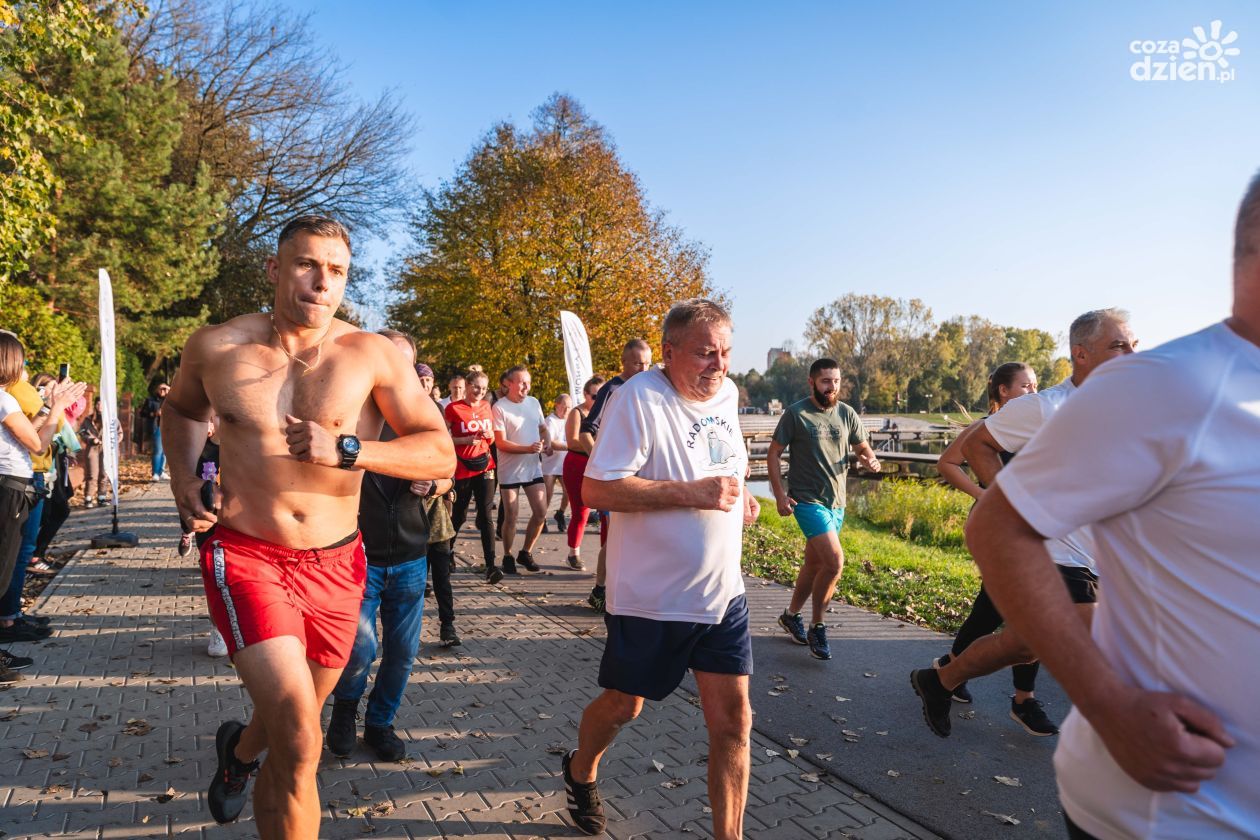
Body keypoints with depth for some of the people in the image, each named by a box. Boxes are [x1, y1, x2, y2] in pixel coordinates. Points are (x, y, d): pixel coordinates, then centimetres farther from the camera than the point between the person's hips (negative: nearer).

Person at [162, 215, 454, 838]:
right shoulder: (215, 347, -4)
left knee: (291, 723, 23)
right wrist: (183, 481, 3)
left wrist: (346, 450, -23)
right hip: (246, 557, -1)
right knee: (299, 743, -18)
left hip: (335, 564, 2)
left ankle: (239, 750, 60)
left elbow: (441, 455, -11)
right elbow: (180, 408, 19)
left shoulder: (372, 355, -9)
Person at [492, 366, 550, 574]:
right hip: (510, 470, -5)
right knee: (511, 517, 3)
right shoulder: (500, 407, -13)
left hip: (533, 467, 5)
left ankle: (525, 552, 22)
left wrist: (547, 444, -4)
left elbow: (543, 428, 17)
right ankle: (508, 557, 22)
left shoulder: (534, 402, 5)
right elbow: (500, 443, -16)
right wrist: (529, 449, -26)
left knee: (541, 512, 3)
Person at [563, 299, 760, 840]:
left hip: (722, 592, 6)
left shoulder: (726, 393, 4)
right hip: (651, 598, -5)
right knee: (623, 706, 17)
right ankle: (580, 772, 49)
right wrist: (691, 493, -28)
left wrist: (739, 494, 2)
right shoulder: (639, 398, -20)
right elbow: (595, 489, -24)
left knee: (733, 721, 5)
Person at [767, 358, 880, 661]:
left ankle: (791, 615, 35)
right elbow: (773, 454, -5)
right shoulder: (795, 414, -8)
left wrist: (870, 460, -14)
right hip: (808, 500, -6)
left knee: (815, 564, 15)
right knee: (835, 562, -17)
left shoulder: (847, 414, 5)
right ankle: (816, 628, 1)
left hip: (837, 502, 6)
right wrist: (780, 494, -13)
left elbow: (863, 448, 11)